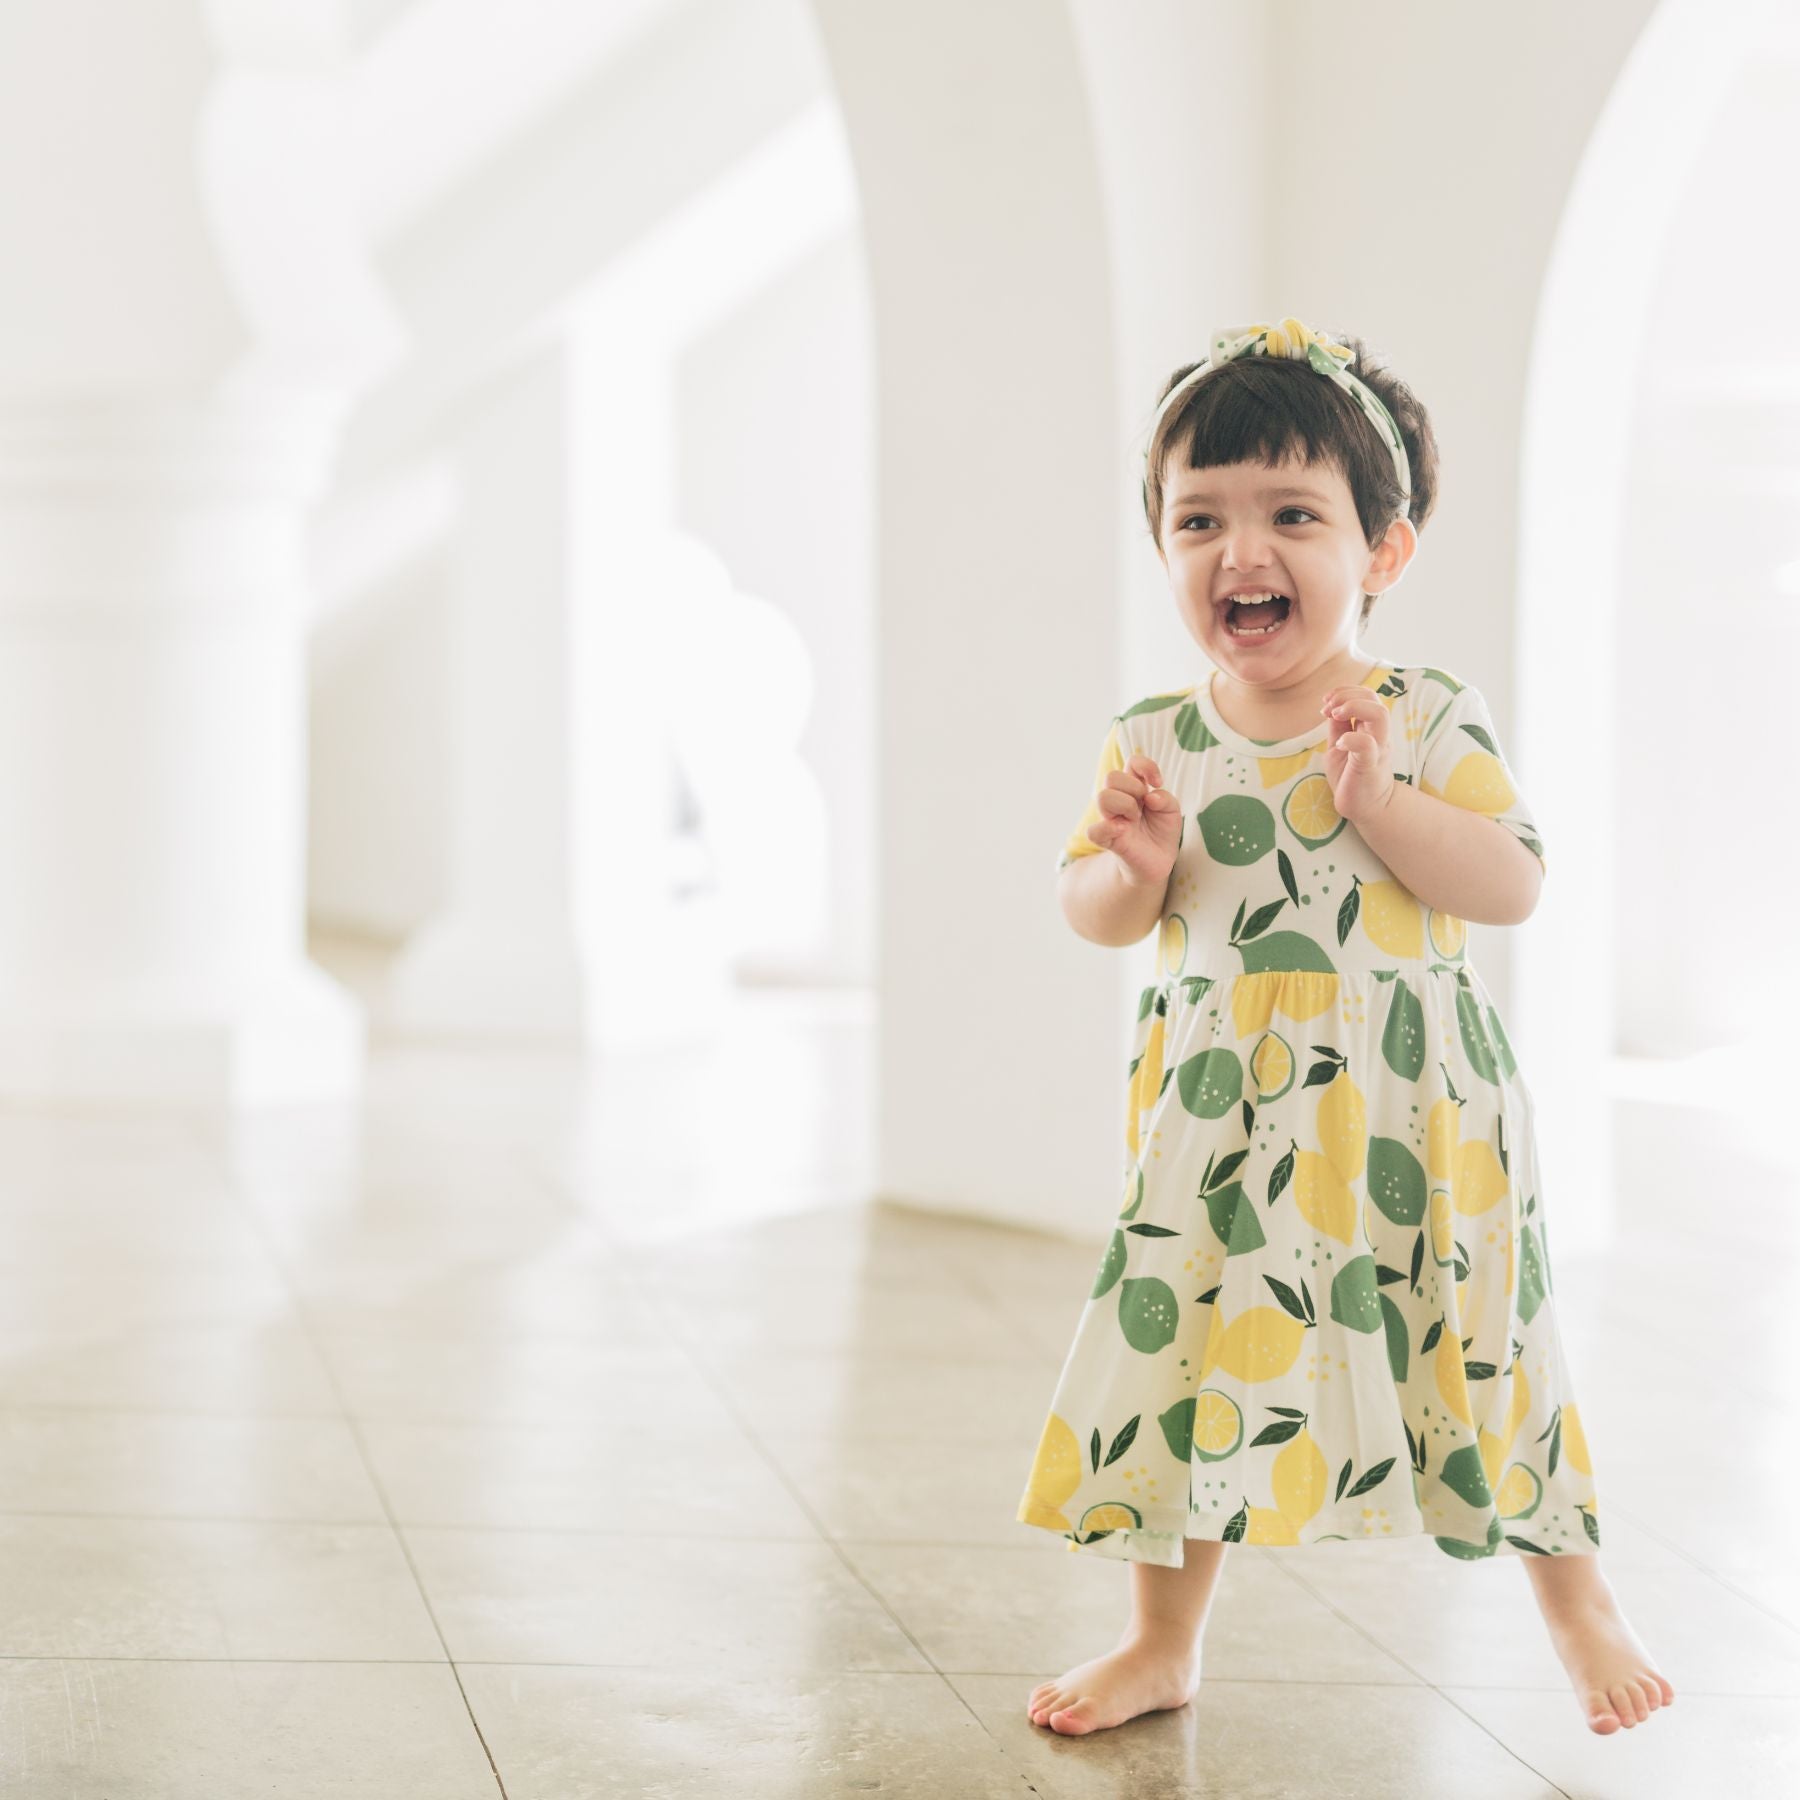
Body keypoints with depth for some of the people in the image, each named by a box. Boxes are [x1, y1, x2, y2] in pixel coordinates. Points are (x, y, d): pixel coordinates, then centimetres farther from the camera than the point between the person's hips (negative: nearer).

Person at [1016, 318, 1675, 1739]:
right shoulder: (1153, 742, 0)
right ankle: (1164, 1644, 25)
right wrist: (1136, 867, -16)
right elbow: (1097, 914, 7)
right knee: (1188, 1358, 7)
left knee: (1484, 1359, 7)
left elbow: (1516, 881, -13)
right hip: (1219, 1122, 2)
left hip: (1412, 1121, -2)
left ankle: (1578, 1598, 31)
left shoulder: (1430, 722, -8)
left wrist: (1378, 801, -24)